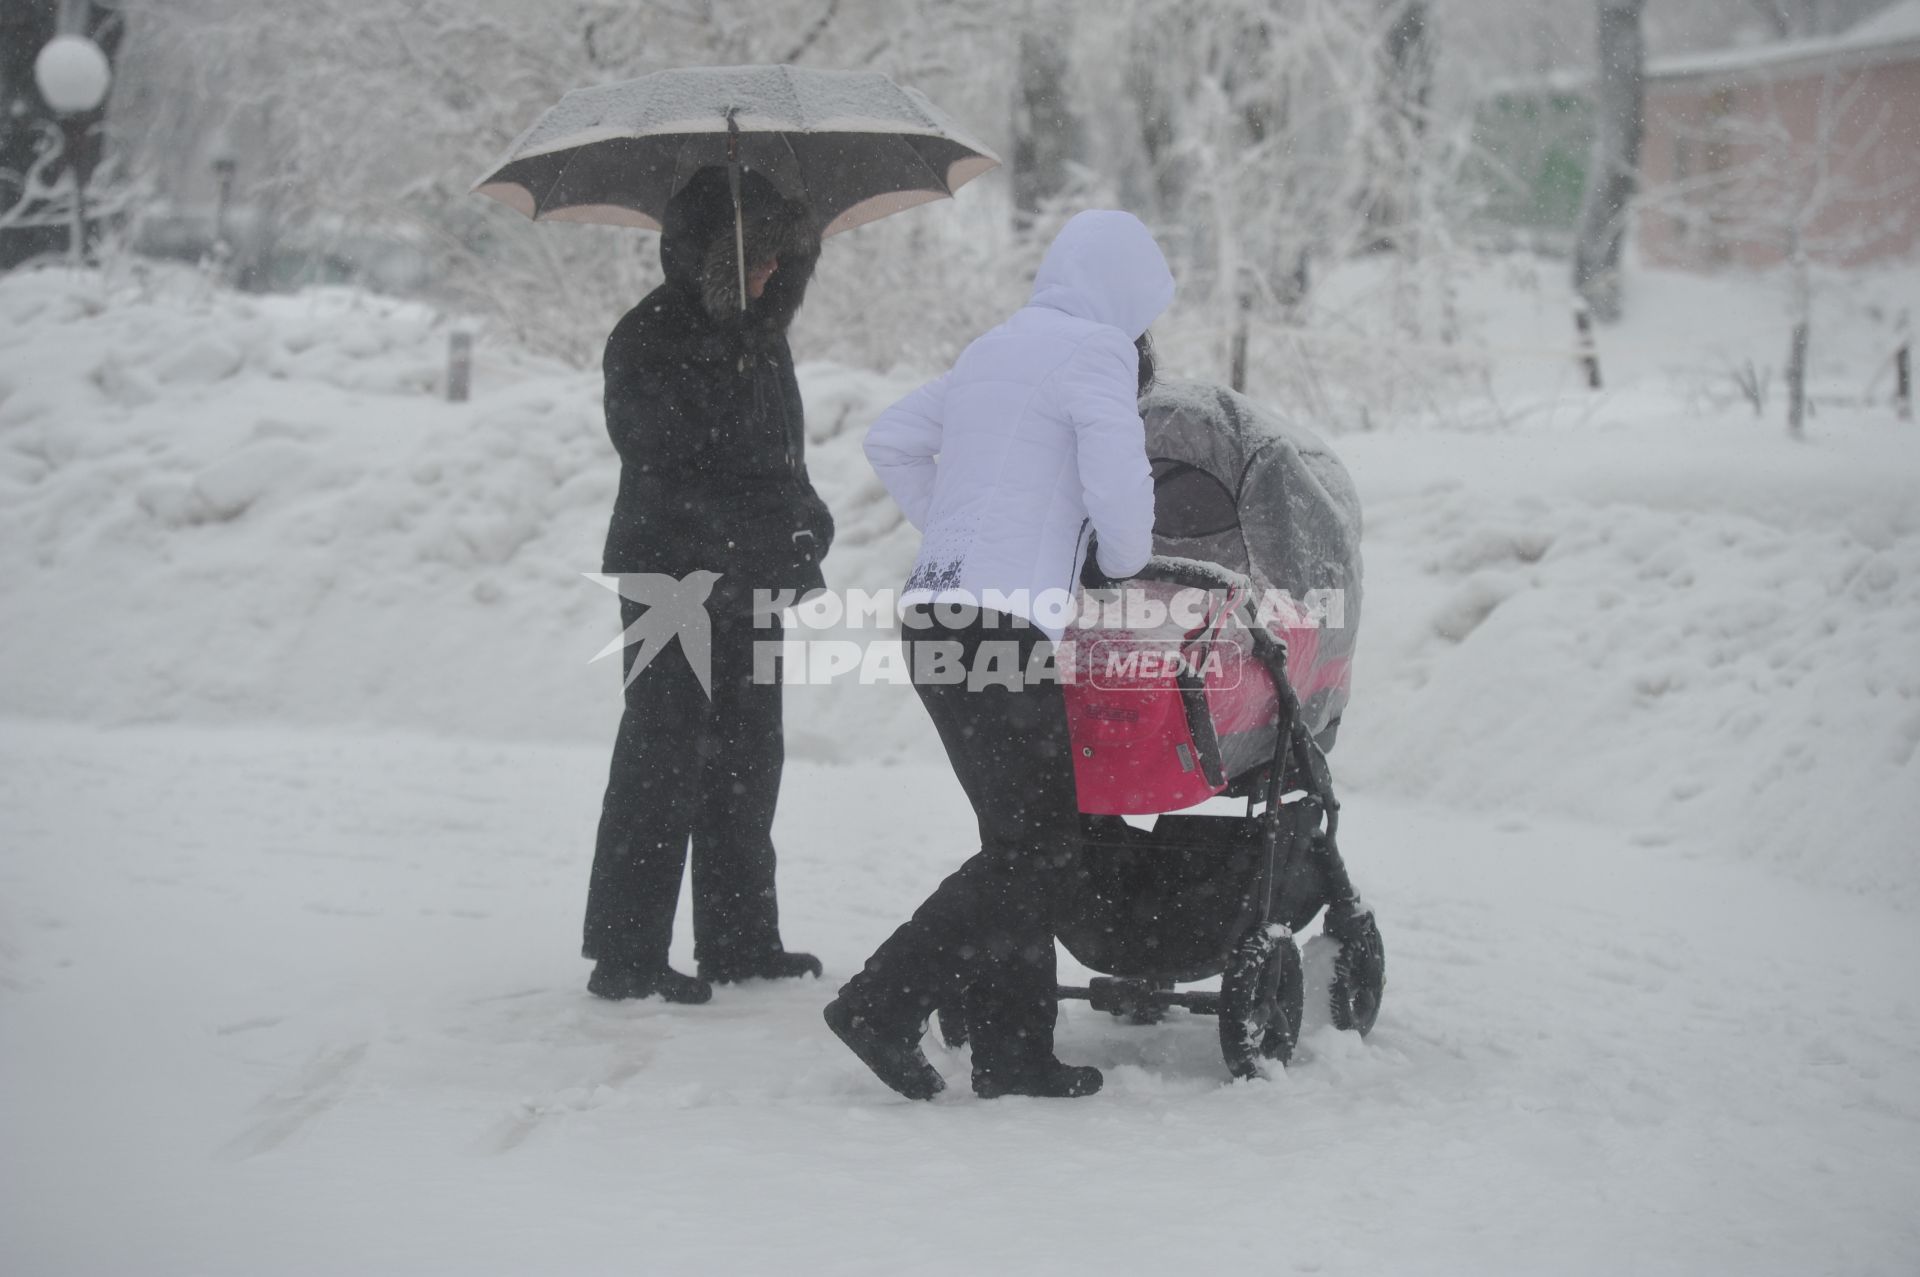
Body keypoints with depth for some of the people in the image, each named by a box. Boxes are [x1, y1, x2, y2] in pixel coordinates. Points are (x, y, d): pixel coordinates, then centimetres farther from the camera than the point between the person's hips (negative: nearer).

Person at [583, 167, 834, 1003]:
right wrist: (784, 529, -20)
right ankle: (625, 951, -3)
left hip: (749, 581, 8)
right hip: (673, 579, -8)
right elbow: (671, 473, -17)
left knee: (747, 756, 11)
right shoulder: (651, 338, -11)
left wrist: (802, 523, -4)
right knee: (665, 757, -8)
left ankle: (739, 937, 20)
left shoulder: (762, 334, 12)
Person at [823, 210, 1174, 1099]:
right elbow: (1119, 492, -13)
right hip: (1001, 627, -9)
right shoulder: (1096, 350, -4)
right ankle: (882, 1003, -9)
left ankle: (1014, 1052, 11)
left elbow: (889, 441, 27)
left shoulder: (994, 350, 21)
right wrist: (1124, 565, 7)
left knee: (1032, 842, 11)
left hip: (935, 616, 9)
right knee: (1036, 849, -5)